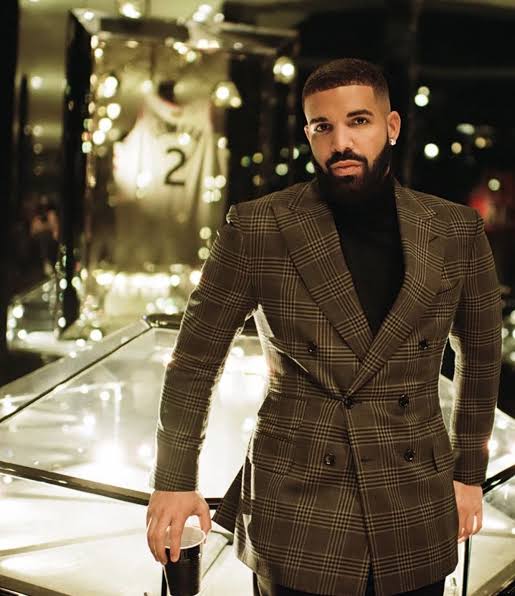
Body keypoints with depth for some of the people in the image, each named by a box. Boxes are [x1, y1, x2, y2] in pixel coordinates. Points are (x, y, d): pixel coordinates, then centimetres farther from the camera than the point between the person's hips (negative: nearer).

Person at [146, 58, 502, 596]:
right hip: (296, 517, -2)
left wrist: (469, 472, 13)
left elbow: (480, 355, 12)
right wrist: (174, 481, 1)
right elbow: (195, 360, 0)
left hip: (416, 526, 3)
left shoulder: (456, 232, -1)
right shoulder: (256, 230, -8)